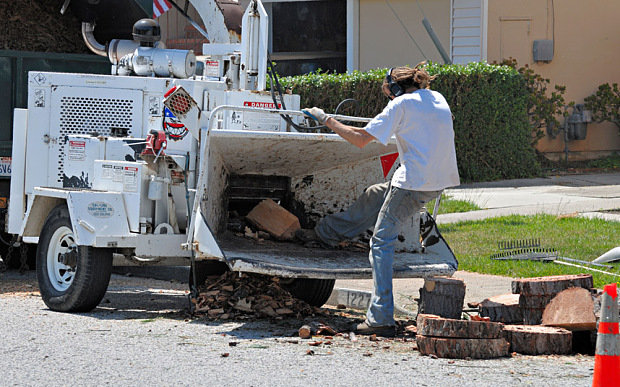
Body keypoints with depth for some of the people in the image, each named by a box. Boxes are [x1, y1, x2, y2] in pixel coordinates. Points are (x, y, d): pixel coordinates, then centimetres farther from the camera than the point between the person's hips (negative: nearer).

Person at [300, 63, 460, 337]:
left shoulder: (402, 104, -5)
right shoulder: (437, 99, 16)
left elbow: (360, 139, -6)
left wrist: (326, 120, 3)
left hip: (414, 184, -8)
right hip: (440, 180, 8)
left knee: (382, 243, -2)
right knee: (374, 196, 28)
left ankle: (381, 319, -7)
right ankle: (325, 233, 43)